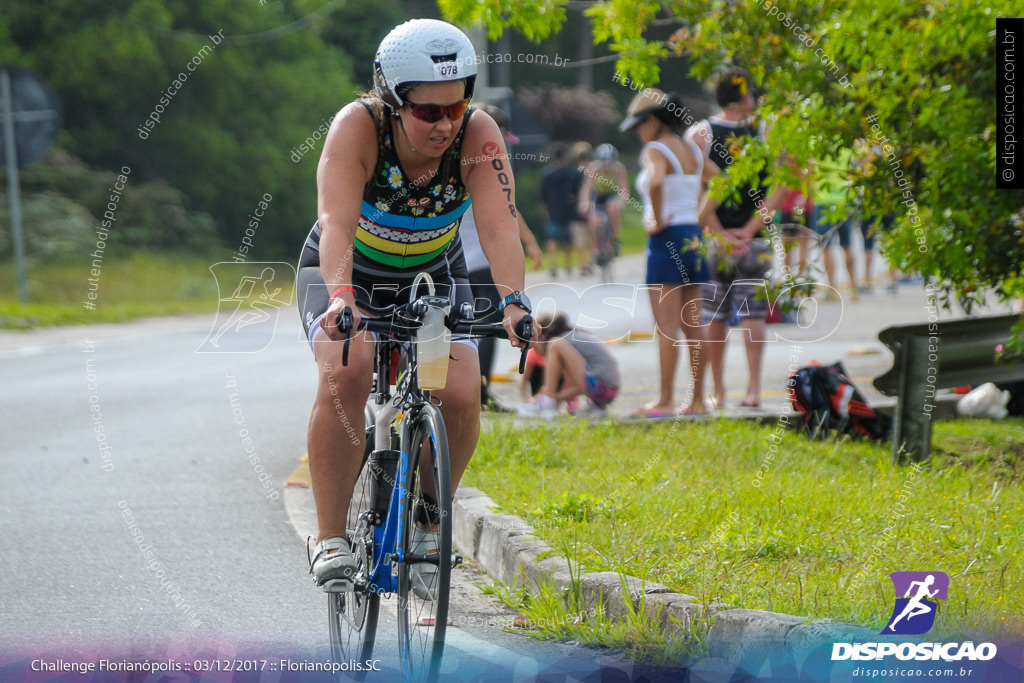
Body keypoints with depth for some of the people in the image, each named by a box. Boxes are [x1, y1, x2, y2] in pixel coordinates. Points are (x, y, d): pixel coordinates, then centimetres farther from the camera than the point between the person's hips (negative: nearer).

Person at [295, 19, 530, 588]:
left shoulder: (477, 135, -25)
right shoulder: (358, 127, -31)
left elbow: (500, 225, -35)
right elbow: (337, 222, -42)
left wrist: (513, 299, -52)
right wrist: (341, 295, -60)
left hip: (433, 276, 2)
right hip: (347, 273, -2)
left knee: (461, 394, -22)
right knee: (346, 375, -31)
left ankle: (427, 525, 3)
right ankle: (332, 540, -21)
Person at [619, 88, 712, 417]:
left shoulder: (655, 150, -11)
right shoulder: (692, 150, 13)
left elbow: (656, 181, -31)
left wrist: (658, 220, -18)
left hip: (666, 239, -8)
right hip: (693, 236, 8)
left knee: (667, 326, -8)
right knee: (693, 325, 9)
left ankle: (665, 401, -9)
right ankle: (697, 399, 11)